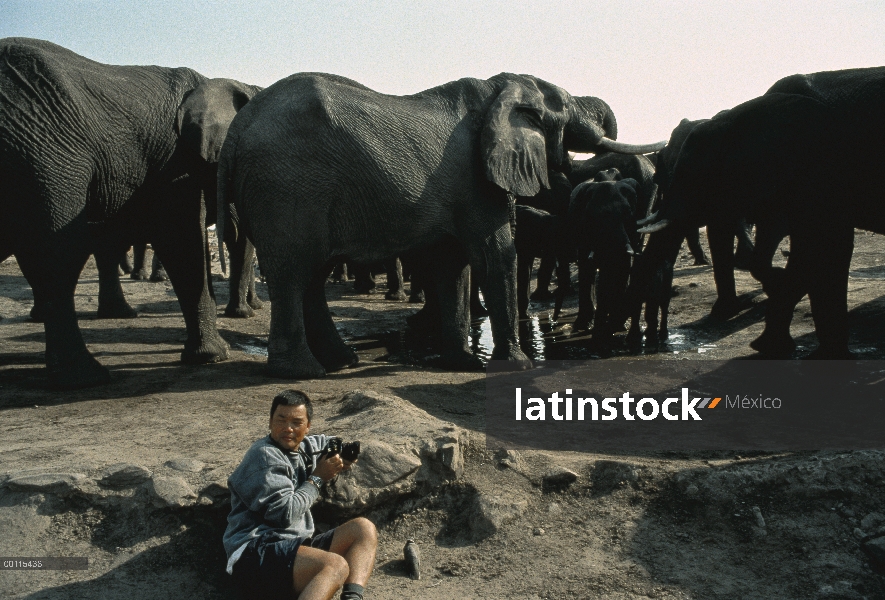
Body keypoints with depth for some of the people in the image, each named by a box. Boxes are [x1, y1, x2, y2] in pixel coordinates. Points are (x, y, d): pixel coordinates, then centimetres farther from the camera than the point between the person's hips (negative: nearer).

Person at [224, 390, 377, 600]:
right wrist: (318, 479, -4)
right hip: (256, 554, -9)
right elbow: (284, 514, -16)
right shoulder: (264, 455, -8)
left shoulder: (304, 447, 17)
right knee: (337, 566, -31)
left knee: (364, 529, -4)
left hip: (294, 547, 9)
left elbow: (328, 442, 41)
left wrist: (342, 455, 17)